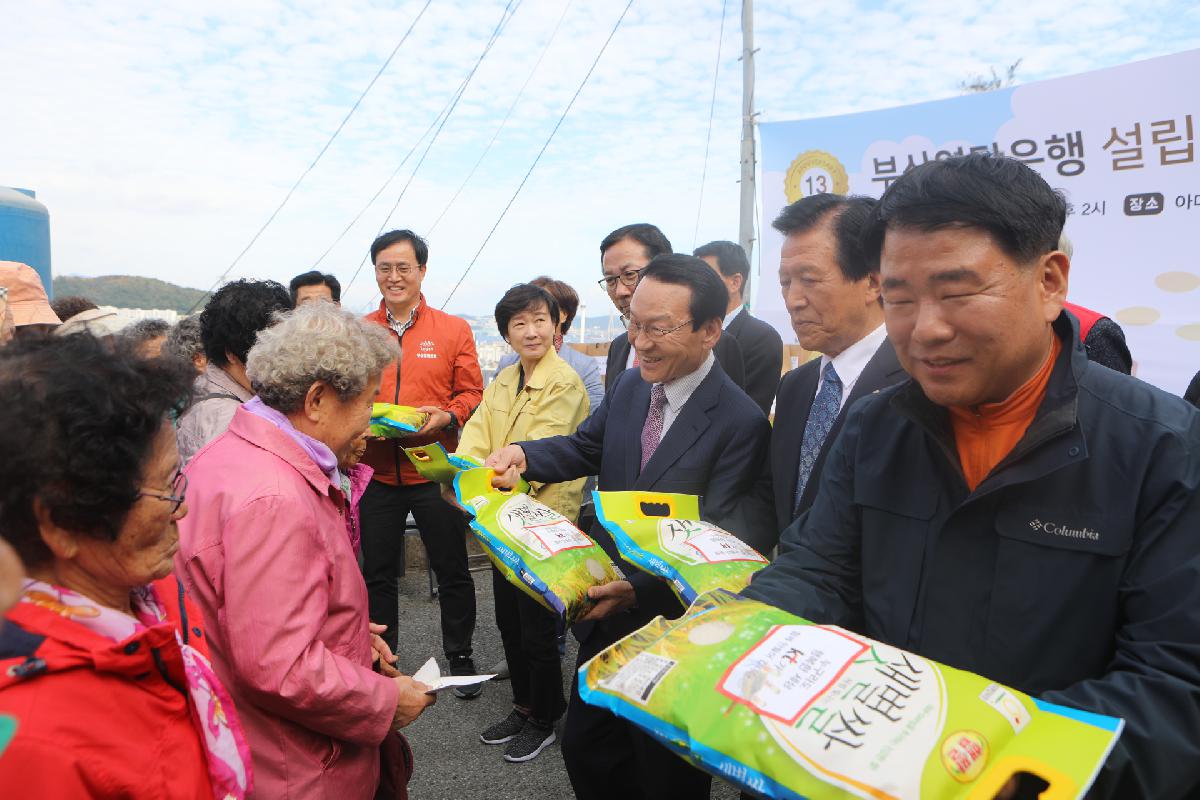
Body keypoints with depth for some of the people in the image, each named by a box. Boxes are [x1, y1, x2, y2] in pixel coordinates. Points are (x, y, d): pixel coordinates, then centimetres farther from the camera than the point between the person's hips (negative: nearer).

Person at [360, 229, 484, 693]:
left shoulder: (454, 330, 0)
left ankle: (460, 656, 30)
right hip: (376, 473, 2)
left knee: (452, 571, 10)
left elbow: (471, 393, 1)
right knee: (377, 573, 14)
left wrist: (446, 417, -18)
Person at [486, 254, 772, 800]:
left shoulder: (741, 422, -22)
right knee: (585, 751, 22)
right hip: (605, 613, 7)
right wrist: (522, 456, -9)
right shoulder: (630, 386, -1)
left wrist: (639, 590, -35)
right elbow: (585, 448, 12)